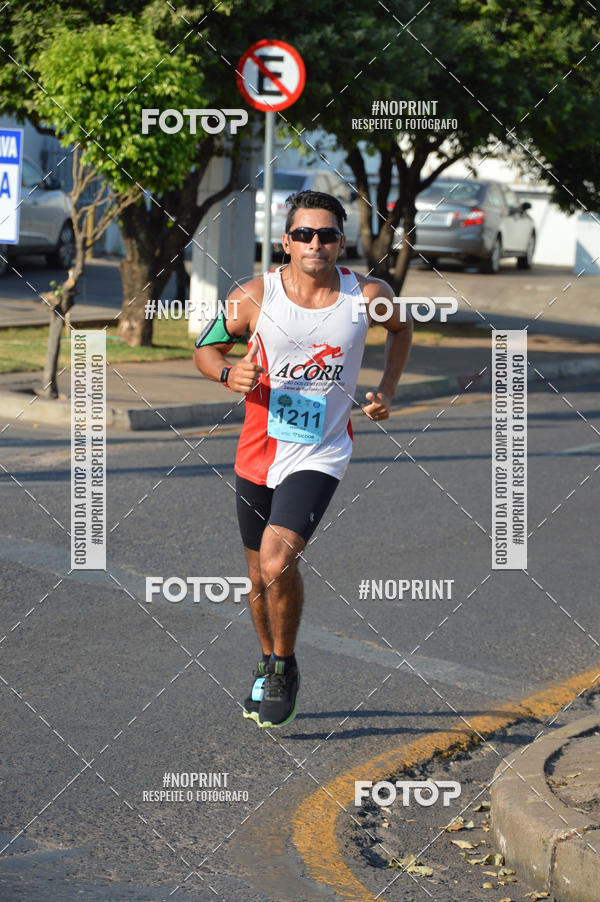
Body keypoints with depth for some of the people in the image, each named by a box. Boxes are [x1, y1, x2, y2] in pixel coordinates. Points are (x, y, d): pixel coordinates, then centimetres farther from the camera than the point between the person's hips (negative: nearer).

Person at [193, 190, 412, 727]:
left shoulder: (367, 296, -6)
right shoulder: (255, 296, -8)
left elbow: (401, 327, 17)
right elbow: (205, 349, 5)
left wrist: (387, 391, 7)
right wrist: (230, 374, -16)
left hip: (320, 456, -2)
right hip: (258, 454, 2)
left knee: (278, 563, -22)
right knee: (261, 575, 15)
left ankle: (284, 667, 2)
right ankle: (269, 665, 41)